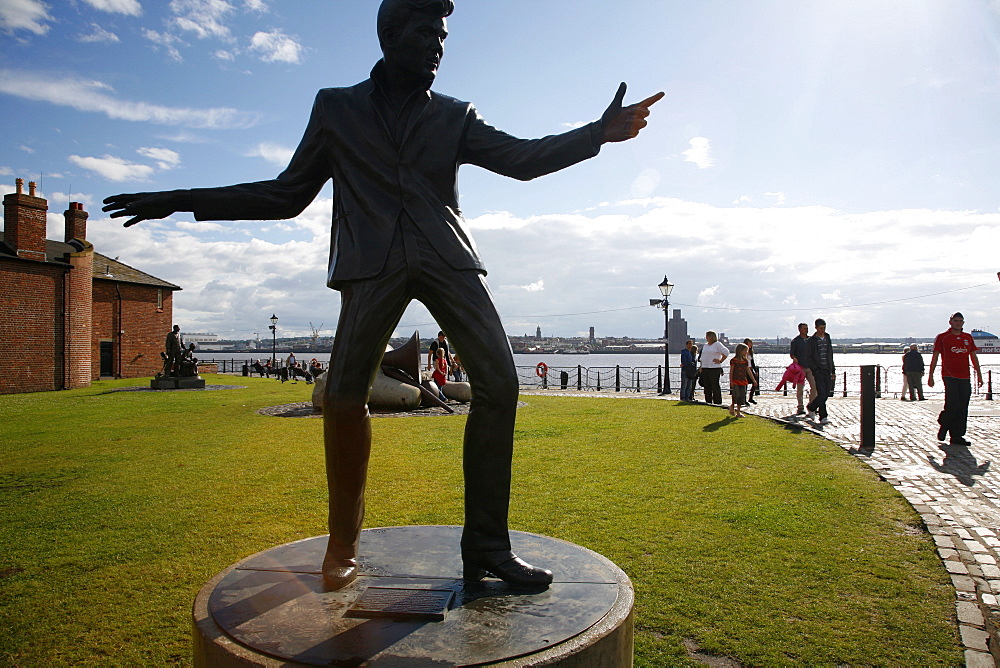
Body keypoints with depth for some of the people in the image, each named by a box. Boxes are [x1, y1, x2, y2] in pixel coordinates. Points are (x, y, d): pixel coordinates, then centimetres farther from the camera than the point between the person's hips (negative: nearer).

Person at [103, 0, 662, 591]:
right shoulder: (336, 108, 19)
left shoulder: (454, 116, 20)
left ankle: (486, 545, -7)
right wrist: (185, 201, 16)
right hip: (374, 264, -1)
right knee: (344, 398, -14)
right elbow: (288, 194, 20)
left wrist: (598, 133, -6)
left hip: (447, 256, 1)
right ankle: (343, 542, 7)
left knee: (498, 380, -15)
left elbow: (521, 158, 7)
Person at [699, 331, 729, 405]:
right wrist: (701, 367, 16)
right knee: (707, 387, 8)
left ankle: (717, 403, -1)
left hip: (714, 368, -7)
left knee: (715, 386, -5)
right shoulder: (705, 345, 18)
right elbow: (702, 357, 24)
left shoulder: (717, 344, -4)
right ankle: (708, 402, 15)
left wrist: (720, 361, -10)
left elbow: (726, 352, -13)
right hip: (705, 368, 7)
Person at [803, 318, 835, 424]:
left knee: (827, 393, 5)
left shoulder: (828, 339, 15)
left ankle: (811, 407, 27)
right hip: (818, 371, -5)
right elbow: (808, 358, -4)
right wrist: (815, 368, -15)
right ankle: (823, 417, -7)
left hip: (827, 370, 6)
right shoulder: (811, 341, -2)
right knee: (821, 394, -11)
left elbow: (830, 355, 21)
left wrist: (833, 370, 17)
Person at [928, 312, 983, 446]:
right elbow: (935, 357, 2)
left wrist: (979, 374, 14)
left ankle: (957, 436, 8)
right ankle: (944, 425, 14)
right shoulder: (942, 337, 2)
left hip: (965, 377, 5)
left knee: (962, 408, 2)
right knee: (953, 405, -13)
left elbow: (974, 356, 20)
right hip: (949, 376, -4)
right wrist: (930, 376, -1)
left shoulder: (968, 338, 15)